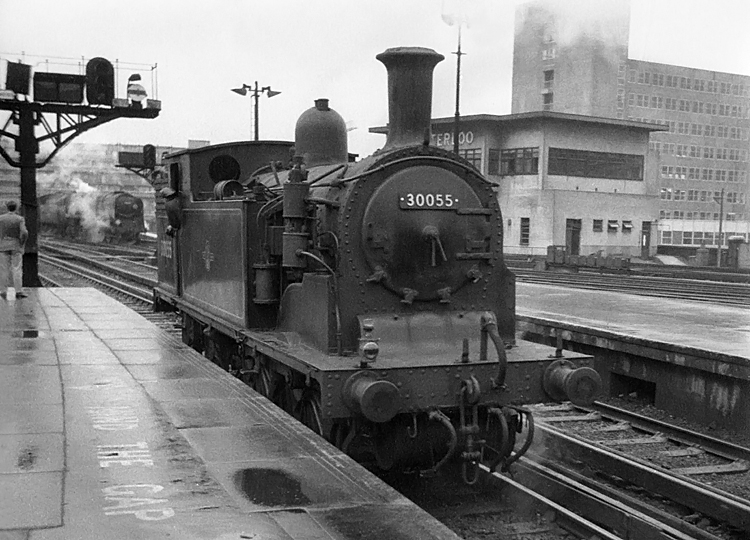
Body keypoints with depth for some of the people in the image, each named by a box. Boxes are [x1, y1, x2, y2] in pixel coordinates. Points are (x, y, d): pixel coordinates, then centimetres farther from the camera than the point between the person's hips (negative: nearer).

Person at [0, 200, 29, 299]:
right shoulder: (20, 219, -6)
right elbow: (24, 233, -17)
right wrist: (22, 243, -3)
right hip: (16, 246, -1)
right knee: (16, 270, -1)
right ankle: (18, 291, -5)